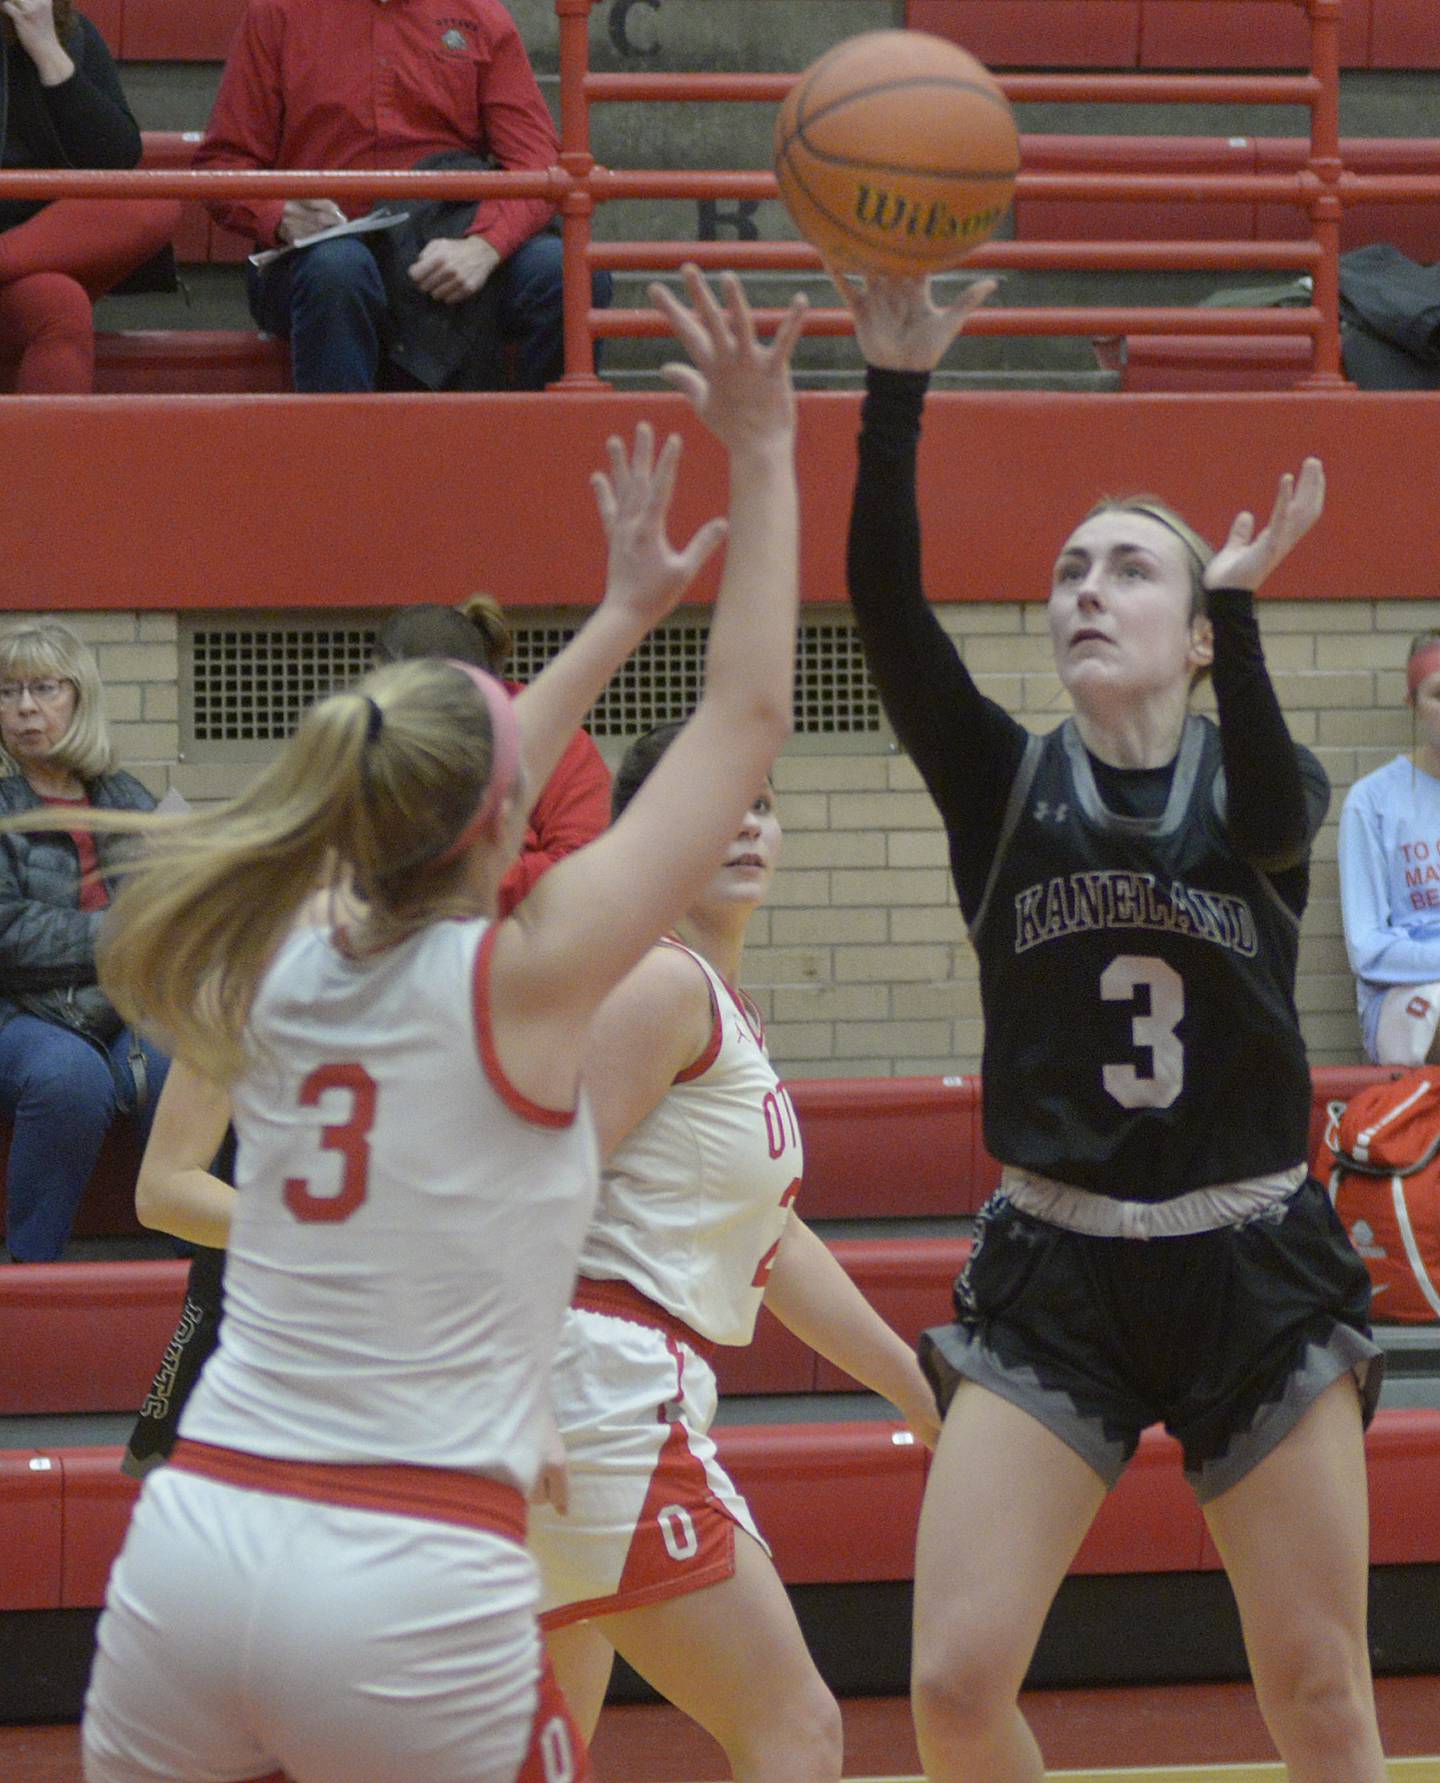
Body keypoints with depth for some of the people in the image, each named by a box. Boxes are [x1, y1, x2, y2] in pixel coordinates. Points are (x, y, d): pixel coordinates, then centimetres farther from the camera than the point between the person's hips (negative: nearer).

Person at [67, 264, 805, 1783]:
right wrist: (761, 460, 7)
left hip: (190, 1545, 5)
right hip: (408, 1595, -5)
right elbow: (747, 718, 1)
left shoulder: (275, 977, 8)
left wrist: (620, 614, 38)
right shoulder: (521, 982, -7)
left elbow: (446, 810, 29)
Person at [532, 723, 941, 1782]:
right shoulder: (661, 982, -9)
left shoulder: (729, 1010, 21)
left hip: (622, 1399, 10)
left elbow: (774, 1239, 29)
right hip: (605, 1383, -10)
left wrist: (915, 1384, 32)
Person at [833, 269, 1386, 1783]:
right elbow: (886, 609, -15)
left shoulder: (1263, 792, 1)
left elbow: (1270, 803, -25)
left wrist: (1240, 610, -41)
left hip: (1256, 1280, 0)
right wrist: (895, 392, -28)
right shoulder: (1005, 786, 2)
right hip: (1051, 1282, 1)